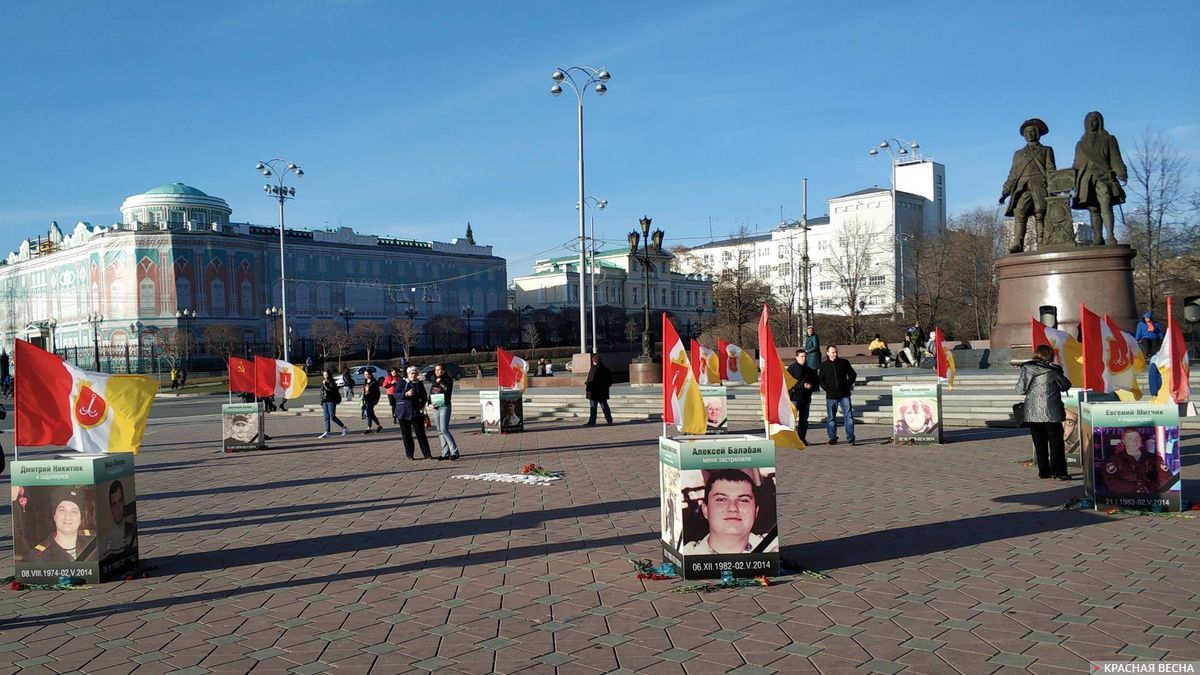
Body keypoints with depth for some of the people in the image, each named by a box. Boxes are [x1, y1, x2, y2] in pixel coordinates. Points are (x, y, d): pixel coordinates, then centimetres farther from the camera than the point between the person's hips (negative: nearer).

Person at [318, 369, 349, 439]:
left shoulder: (332, 382, -7)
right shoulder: (323, 383, 15)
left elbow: (332, 391, -19)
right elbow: (322, 393, 20)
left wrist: (325, 385, -23)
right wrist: (321, 403, 19)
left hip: (331, 401, -7)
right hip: (325, 402, 7)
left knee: (332, 417, -11)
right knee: (327, 418, 4)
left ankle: (344, 428, 2)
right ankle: (327, 433, 4)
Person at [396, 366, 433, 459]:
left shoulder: (419, 384, 9)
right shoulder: (402, 383, 3)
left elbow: (424, 396, 16)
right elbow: (396, 394, -7)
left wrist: (422, 404, -1)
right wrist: (406, 394, -23)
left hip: (416, 412, 1)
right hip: (403, 412, -1)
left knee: (420, 433, -2)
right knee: (406, 434, 4)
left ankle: (427, 454, 1)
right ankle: (409, 454, 13)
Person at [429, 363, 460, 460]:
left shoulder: (448, 380, -1)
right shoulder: (434, 382, 17)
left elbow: (447, 389, -21)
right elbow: (430, 394, 19)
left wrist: (440, 381, -8)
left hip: (444, 406, -7)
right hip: (435, 408, 7)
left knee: (444, 429, -16)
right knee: (440, 431, 7)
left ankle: (454, 452, -14)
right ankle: (445, 453, 12)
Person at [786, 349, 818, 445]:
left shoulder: (809, 369, 16)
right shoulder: (792, 368, -2)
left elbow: (815, 381, 22)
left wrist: (811, 385, -2)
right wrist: (802, 385, -15)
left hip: (806, 398, 6)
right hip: (795, 397, -6)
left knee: (804, 419, 9)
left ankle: (802, 438, 15)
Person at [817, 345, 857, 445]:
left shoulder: (844, 362, 5)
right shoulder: (824, 365, 6)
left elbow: (853, 375, 12)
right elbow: (820, 379, 11)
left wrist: (848, 385, 1)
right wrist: (826, 388, -3)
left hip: (844, 394, -1)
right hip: (831, 396, 1)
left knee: (848, 416, -5)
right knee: (831, 418, 5)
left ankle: (850, 438, 0)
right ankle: (833, 438, 15)